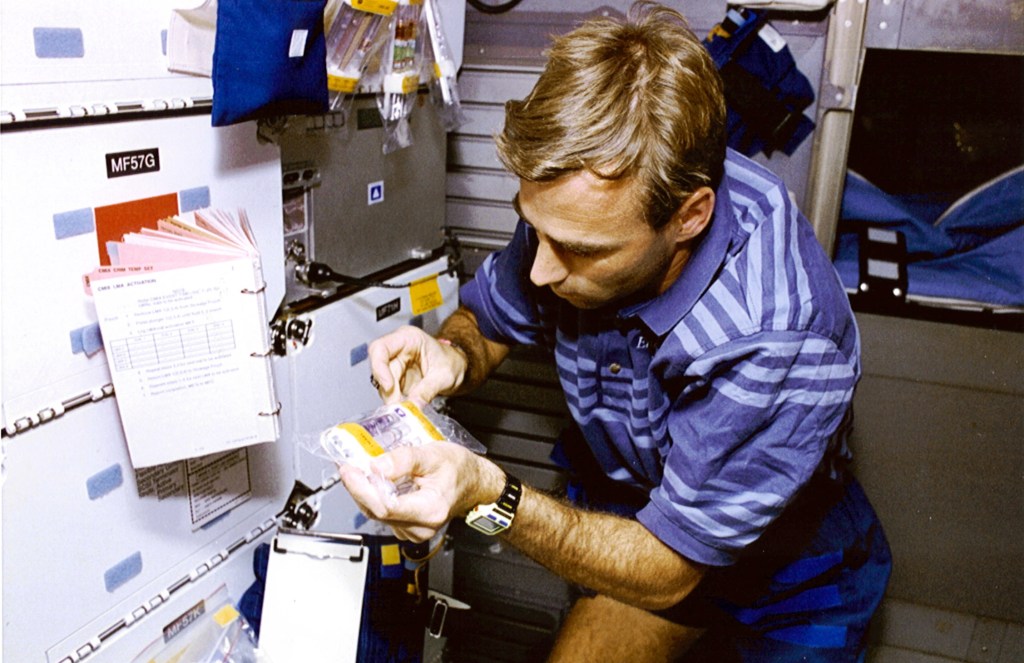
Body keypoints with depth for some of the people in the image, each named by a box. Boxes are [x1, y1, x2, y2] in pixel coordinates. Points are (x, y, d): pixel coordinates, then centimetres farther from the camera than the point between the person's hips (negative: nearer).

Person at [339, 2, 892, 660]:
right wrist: (451, 358, -26)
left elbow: (667, 571, -29)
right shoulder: (584, 209, -22)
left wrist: (491, 495, -43)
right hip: (648, 519, 4)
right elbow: (488, 318, -3)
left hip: (791, 581, -3)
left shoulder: (777, 343, -38)